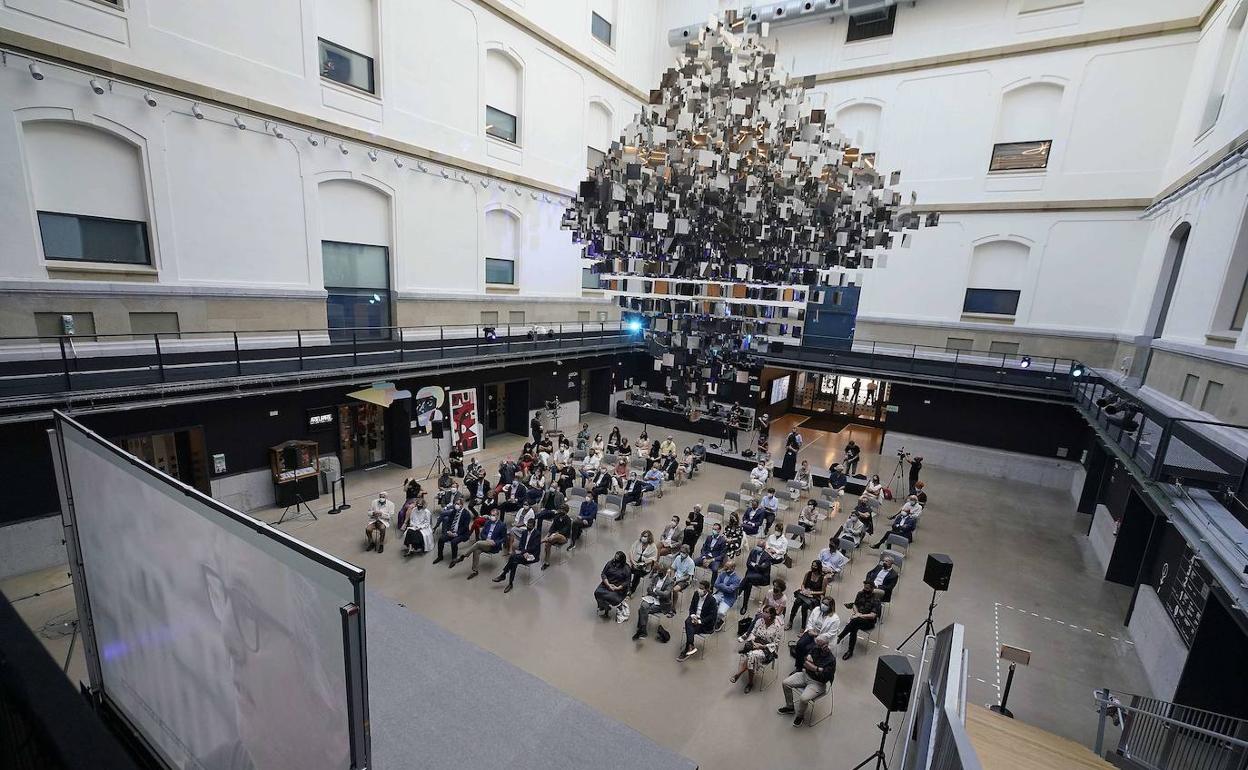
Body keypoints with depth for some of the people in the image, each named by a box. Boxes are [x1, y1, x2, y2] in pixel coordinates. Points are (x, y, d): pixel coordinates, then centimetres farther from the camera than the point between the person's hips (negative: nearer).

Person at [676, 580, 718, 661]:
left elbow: (713, 616, -16)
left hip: (705, 623, -5)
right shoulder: (696, 594, 1)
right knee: (688, 621, -29)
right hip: (695, 617, 5)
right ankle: (690, 646, -29)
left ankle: (685, 651, -13)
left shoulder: (711, 600, -16)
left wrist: (700, 621, -22)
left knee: (689, 629, -26)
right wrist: (692, 615, -11)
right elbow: (691, 607, 10)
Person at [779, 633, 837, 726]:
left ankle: (800, 715, 5)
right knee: (785, 683, -2)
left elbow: (823, 678, -24)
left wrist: (811, 666, -14)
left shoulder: (831, 659, -22)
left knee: (803, 698, -28)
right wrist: (818, 669, -16)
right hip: (805, 675, 7)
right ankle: (790, 707, 21)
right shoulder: (815, 649, -3)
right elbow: (805, 662, -2)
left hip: (817, 683, -7)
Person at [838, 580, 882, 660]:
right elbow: (854, 604, 13)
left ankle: (839, 637, -25)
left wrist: (859, 615, -27)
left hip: (869, 621, -4)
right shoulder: (860, 593, 3)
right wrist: (856, 613, -8)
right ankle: (850, 651, -26)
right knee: (854, 628, -32)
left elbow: (872, 615, -20)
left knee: (855, 621, -35)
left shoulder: (876, 600, -14)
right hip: (858, 617, 4)